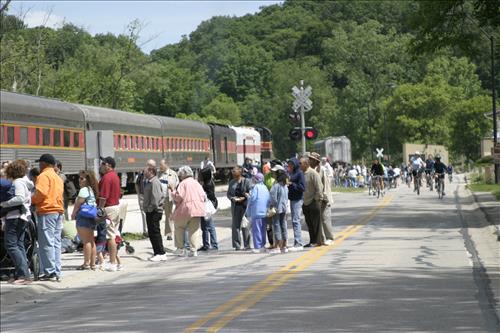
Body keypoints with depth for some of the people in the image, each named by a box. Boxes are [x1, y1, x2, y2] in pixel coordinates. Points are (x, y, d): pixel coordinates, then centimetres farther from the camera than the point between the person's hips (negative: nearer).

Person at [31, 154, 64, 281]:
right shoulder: (58, 178, 21)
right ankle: (57, 272, 9)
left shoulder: (43, 176, -6)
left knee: (47, 243, -7)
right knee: (56, 242, 9)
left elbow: (41, 193, -18)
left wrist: (31, 200, -1)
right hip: (59, 210, 8)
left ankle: (50, 272, -10)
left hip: (47, 211, -8)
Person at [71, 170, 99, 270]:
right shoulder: (91, 190, 17)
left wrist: (73, 214, 2)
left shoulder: (84, 190, -12)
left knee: (86, 241, -8)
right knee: (91, 241, 10)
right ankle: (93, 263, 12)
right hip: (91, 218, 10)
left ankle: (86, 263, -8)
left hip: (83, 217, -10)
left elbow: (78, 204, -12)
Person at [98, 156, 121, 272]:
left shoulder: (106, 177, -17)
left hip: (108, 208, -10)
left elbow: (103, 197, -22)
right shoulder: (115, 176, 14)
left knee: (110, 237, -7)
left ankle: (113, 264, -7)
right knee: (114, 235, 15)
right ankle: (116, 261, 20)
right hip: (116, 205, 10)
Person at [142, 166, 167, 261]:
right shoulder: (150, 182, 17)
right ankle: (157, 253, 18)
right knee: (151, 233, 13)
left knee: (155, 232, -9)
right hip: (149, 211, 11)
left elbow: (155, 197, -23)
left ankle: (161, 254, -7)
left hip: (154, 212, -11)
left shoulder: (154, 182, -15)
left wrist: (151, 207, -20)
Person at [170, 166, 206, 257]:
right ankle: (194, 250, -3)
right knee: (194, 229, 4)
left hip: (186, 209, -5)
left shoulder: (183, 184, -5)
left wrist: (172, 192, 1)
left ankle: (180, 249, 11)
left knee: (179, 227, 11)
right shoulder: (197, 183, 14)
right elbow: (203, 196, 12)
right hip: (198, 209, 5)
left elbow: (179, 196, -14)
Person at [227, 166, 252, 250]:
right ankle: (237, 245, 6)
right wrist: (232, 198, -6)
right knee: (235, 225, 2)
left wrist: (244, 198, -17)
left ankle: (247, 244, 7)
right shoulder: (232, 182, 12)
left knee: (245, 225, -1)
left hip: (244, 205, -4)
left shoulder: (246, 181, -2)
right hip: (235, 205, 4)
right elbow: (228, 193, 14)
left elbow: (250, 193, -4)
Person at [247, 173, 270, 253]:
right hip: (265, 212, 7)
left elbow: (252, 198, -17)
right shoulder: (265, 187, 10)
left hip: (257, 211, -7)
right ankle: (262, 245, 17)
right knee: (263, 229, 14)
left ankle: (258, 247, -8)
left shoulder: (256, 187, -10)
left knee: (256, 229, -5)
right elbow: (269, 199, 10)